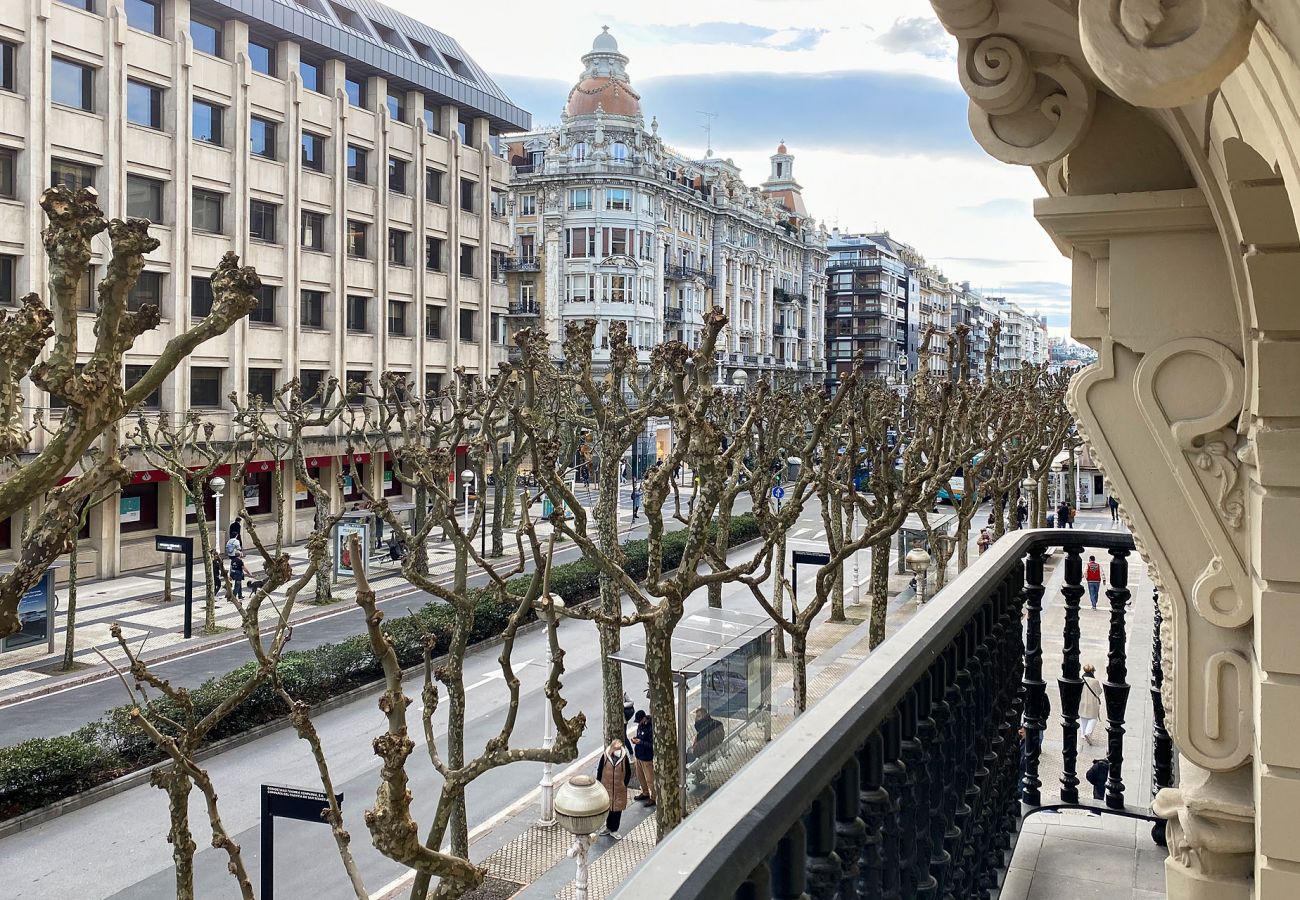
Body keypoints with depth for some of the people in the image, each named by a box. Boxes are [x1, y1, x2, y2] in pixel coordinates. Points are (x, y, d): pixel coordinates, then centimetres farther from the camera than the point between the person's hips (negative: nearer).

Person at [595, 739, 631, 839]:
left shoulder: (624, 757, -11)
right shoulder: (605, 756, -12)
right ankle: (606, 827, 26)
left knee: (617, 809, 7)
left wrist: (624, 784, -3)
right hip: (606, 788, 0)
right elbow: (599, 771, -2)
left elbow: (628, 773, 0)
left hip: (619, 789, 0)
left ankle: (613, 830, 22)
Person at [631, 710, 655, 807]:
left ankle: (653, 798, 16)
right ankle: (645, 793, 40)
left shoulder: (650, 728, -24)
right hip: (639, 755, 9)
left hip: (647, 758, -9)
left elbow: (653, 745, -24)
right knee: (640, 776, 22)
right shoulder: (640, 726, 4)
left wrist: (640, 742, -26)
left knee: (650, 779, 2)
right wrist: (635, 739, -3)